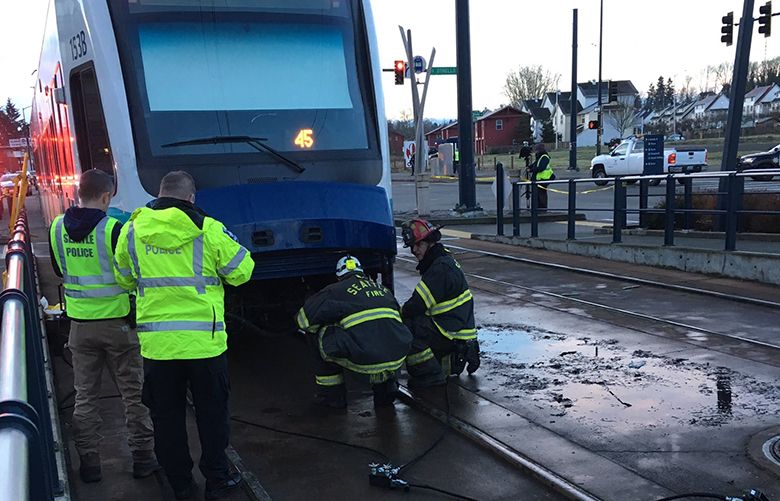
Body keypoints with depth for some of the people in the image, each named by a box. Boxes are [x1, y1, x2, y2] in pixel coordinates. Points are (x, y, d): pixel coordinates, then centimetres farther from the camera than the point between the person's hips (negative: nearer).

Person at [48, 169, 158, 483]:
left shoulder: (57, 228, -2)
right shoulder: (113, 229, -18)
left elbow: (59, 271, 12)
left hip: (80, 324, 4)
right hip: (117, 321, -4)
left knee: (85, 396, 15)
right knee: (133, 393, 10)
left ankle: (88, 463, 21)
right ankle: (143, 458, 18)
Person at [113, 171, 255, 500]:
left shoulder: (132, 230, 1)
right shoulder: (208, 230, -10)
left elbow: (124, 279, 14)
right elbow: (241, 272, -2)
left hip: (155, 342, 2)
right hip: (203, 340, -2)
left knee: (166, 415, 16)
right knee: (211, 411, 14)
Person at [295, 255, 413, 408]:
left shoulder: (334, 291, 12)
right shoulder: (383, 289, 26)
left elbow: (304, 320, 14)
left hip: (364, 359, -4)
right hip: (397, 357, 5)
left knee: (324, 335, 20)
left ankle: (331, 394, 25)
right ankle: (385, 384, 27)